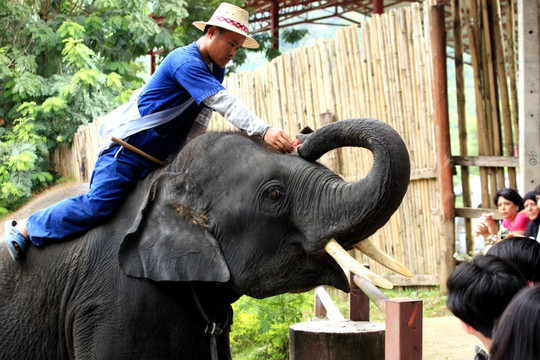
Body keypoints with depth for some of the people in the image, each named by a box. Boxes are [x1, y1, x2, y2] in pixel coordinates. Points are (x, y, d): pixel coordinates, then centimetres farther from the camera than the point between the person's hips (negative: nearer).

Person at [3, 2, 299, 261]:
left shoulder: (215, 71, 10)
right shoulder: (185, 61, -20)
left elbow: (200, 118, 6)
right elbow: (224, 103, -31)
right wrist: (264, 132, -38)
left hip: (158, 156, 10)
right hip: (128, 145, -10)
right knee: (97, 205, -16)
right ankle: (24, 229, -2)